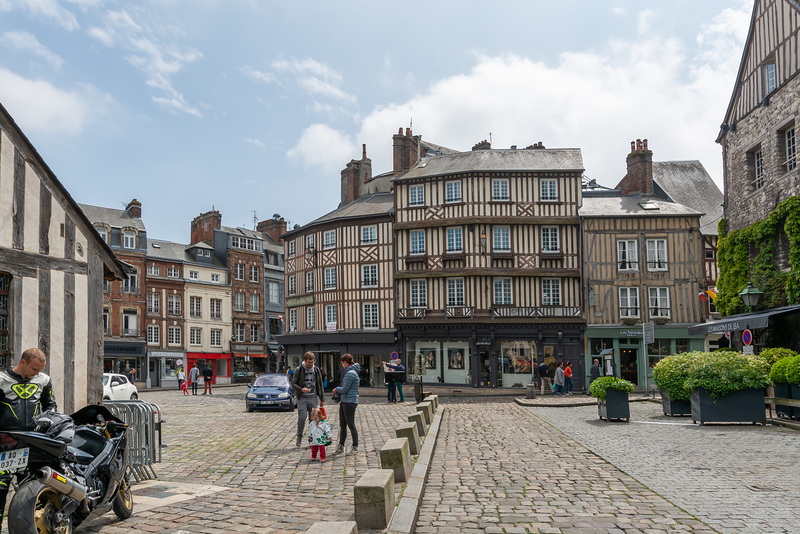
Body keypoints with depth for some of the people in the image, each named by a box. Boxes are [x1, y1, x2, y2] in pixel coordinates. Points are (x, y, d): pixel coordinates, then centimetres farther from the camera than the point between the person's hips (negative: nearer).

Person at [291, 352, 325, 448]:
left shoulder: (316, 370, 8)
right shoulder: (298, 370, -2)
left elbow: (320, 385, 13)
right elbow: (293, 384, -2)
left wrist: (322, 399, 11)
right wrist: (301, 389, -22)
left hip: (313, 397, 3)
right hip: (302, 398, -3)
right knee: (302, 417, -12)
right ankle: (299, 437, 7)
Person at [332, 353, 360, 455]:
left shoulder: (351, 373, -18)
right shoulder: (349, 372, 14)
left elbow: (345, 389, -18)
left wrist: (336, 389, -1)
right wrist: (338, 392, 11)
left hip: (350, 402, -10)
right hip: (344, 401, 10)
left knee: (351, 425, 0)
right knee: (342, 425, 13)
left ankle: (355, 447, 11)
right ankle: (341, 446, 20)